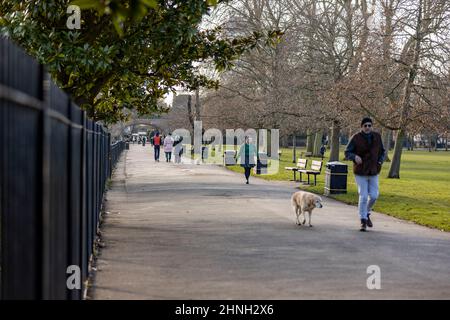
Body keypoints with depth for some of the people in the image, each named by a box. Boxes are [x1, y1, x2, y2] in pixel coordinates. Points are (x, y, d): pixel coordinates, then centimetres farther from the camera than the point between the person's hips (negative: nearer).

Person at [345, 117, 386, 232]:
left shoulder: (377, 137, -1)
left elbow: (382, 151, 12)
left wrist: (380, 161, -5)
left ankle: (366, 213, 31)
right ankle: (363, 221, 7)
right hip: (360, 172, -3)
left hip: (373, 172, 3)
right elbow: (347, 153, -8)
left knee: (373, 196, 1)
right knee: (363, 196, -6)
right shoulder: (356, 138, -12)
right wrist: (355, 157, -28)